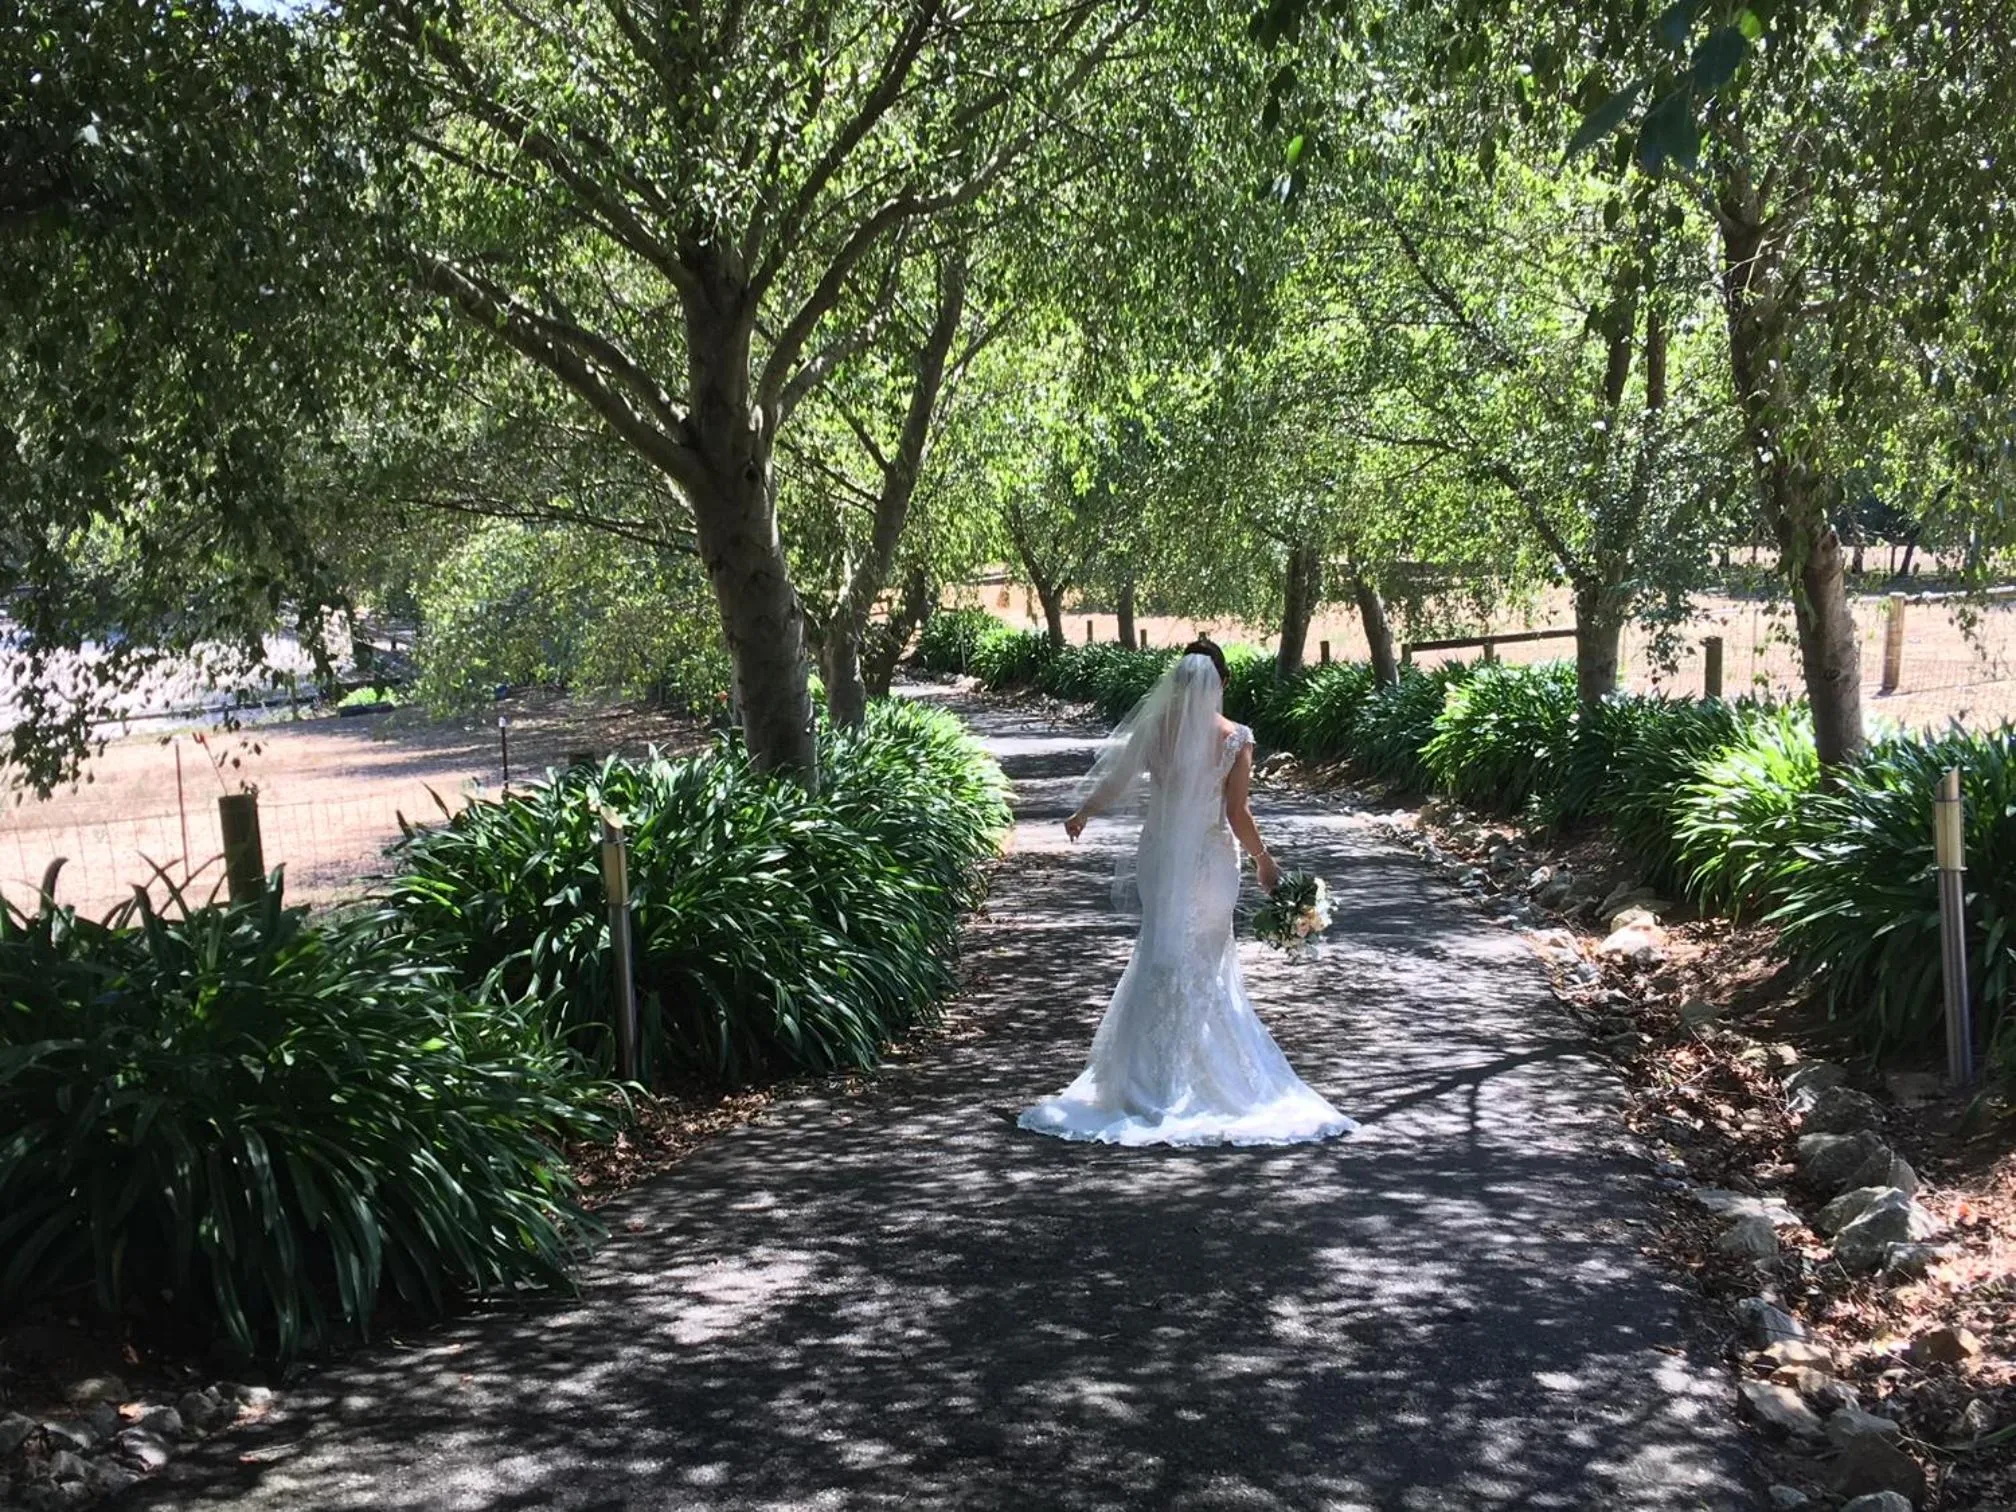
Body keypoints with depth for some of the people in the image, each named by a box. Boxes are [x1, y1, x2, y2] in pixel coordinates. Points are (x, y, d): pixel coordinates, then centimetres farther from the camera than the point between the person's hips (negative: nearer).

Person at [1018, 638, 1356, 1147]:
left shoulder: (1157, 729, -7)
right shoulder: (1236, 738, -10)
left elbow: (1114, 781, 3)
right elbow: (1237, 813, -11)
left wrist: (1081, 816, 20)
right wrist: (1264, 861, 4)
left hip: (1163, 862, 1)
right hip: (1213, 862, -1)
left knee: (1165, 962, 10)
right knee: (1210, 968, 14)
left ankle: (1160, 1080, 12)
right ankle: (1214, 1072, 20)